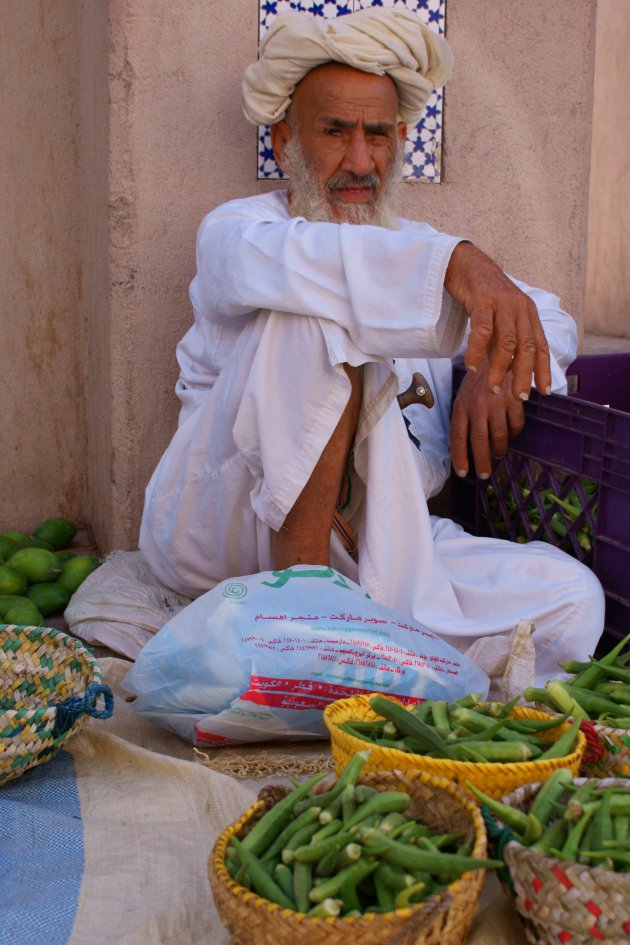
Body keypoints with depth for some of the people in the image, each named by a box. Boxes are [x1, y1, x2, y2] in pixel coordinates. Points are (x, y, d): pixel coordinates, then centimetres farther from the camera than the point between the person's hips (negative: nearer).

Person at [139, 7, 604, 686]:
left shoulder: (417, 248, 22)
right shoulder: (234, 228, 2)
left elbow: (551, 322, 20)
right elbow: (269, 259, -25)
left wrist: (494, 371, -6)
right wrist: (453, 263, -40)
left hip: (373, 548, 5)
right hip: (224, 525, -5)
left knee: (571, 601, -16)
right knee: (311, 316, -28)